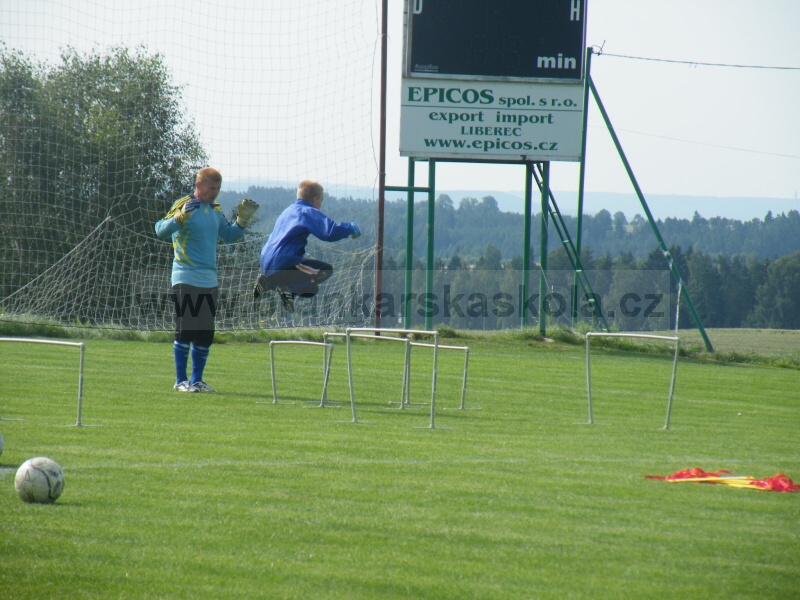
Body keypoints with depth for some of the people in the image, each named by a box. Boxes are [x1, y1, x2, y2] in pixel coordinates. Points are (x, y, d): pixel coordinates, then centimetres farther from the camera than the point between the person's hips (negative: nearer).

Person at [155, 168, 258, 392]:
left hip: (210, 281, 7)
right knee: (185, 331, -5)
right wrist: (181, 216, -34)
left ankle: (197, 380, 15)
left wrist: (243, 219, 9)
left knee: (205, 335, 7)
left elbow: (229, 236, 24)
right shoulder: (183, 205, -6)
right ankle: (181, 380, 1)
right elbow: (161, 230, -18)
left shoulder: (215, 210, 14)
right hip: (186, 279, -7)